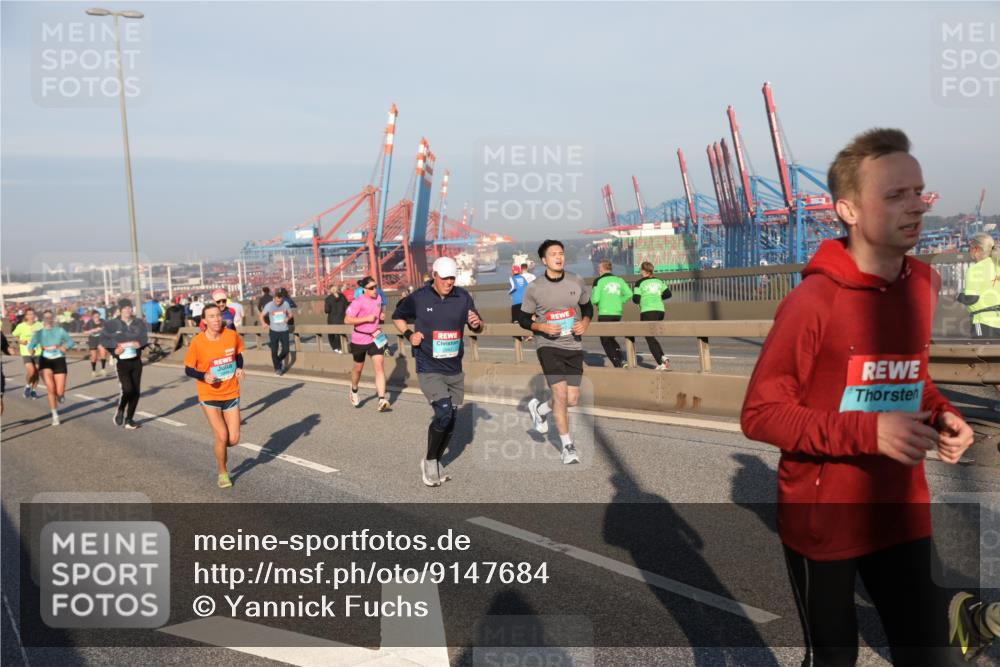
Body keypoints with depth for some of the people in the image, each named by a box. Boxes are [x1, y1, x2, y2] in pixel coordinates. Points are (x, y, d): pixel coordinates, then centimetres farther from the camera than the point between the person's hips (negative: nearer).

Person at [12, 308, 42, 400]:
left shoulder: (39, 325, -2)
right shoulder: (21, 326, -5)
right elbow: (14, 336, 8)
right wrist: (21, 341, -9)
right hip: (26, 352, -2)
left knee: (36, 372, 6)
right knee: (31, 371, -17)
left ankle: (33, 390, 27)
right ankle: (27, 386, 12)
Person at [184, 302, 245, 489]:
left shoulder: (232, 335, -8)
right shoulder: (197, 342, -14)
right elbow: (188, 369, -4)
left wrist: (239, 368, -6)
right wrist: (204, 376, -23)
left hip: (231, 394, 3)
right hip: (209, 395, -3)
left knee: (233, 439, 1)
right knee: (221, 435, -11)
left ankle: (218, 448, 38)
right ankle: (223, 473, 13)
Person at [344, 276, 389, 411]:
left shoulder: (378, 298, 3)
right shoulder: (358, 302, -17)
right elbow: (347, 320, -22)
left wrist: (381, 316, 1)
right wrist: (367, 318, -26)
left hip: (376, 337, 4)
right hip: (360, 339, -3)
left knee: (380, 366, -11)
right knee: (358, 367, 16)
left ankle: (382, 399, -16)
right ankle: (354, 390, 46)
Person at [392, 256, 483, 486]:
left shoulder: (463, 297, 0)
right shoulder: (418, 298, -8)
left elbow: (478, 329, 8)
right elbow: (397, 316, 9)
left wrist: (477, 324, -15)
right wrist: (408, 334, -8)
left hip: (455, 370, 5)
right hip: (429, 370, -4)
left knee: (451, 420, 10)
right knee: (444, 413, -20)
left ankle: (436, 462, 31)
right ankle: (430, 461, 2)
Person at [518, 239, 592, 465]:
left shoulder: (577, 282, 2)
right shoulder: (534, 289, -5)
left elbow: (588, 307, 15)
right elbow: (523, 319, 2)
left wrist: (585, 322, -6)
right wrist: (542, 327, -16)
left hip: (573, 346, 4)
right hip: (548, 345, -4)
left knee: (572, 399, 3)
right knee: (560, 393, -14)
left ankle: (539, 409, 35)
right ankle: (567, 446, 2)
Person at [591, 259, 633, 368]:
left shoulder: (599, 280, -5)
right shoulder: (619, 280, 10)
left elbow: (595, 299, -11)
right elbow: (629, 294, 2)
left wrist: (596, 303, 10)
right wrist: (619, 302, 13)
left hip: (604, 314, -5)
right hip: (617, 314, 5)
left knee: (605, 341, 5)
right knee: (611, 339, 21)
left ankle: (618, 364, -6)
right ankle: (621, 360, 5)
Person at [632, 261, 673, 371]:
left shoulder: (640, 283, -2)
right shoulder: (659, 281, 13)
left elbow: (636, 300, -7)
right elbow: (668, 294, 8)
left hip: (647, 312, -6)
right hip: (660, 310, 6)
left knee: (650, 338, 2)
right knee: (651, 337, 19)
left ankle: (661, 363, -9)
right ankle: (663, 357, -1)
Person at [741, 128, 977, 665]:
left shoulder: (924, 286, 1)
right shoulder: (812, 300, -19)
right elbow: (759, 413, -17)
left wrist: (940, 415, -4)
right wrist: (868, 431, -26)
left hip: (901, 514, 5)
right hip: (822, 520, -5)